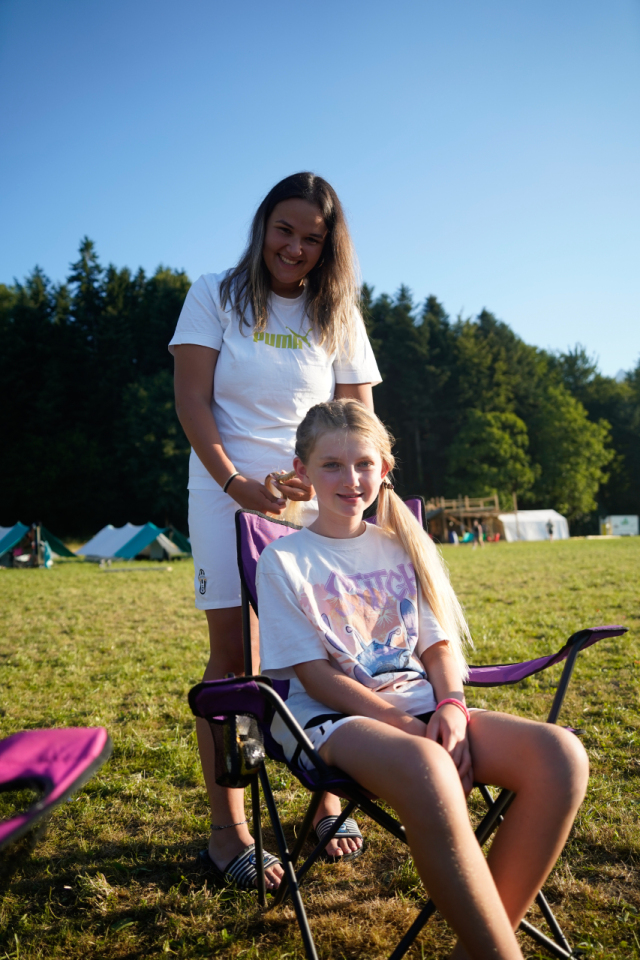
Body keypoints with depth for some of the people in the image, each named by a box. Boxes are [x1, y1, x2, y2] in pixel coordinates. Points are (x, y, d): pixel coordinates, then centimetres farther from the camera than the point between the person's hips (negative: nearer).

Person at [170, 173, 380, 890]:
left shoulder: (337, 317, 9)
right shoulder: (216, 297, 4)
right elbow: (192, 401, -3)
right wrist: (235, 483, -15)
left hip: (318, 499, 2)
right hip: (228, 490, -2)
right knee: (233, 654, -5)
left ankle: (328, 801, 19)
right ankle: (226, 829, 5)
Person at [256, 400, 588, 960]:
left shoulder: (405, 547, 16)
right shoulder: (284, 560, 2)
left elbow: (441, 644, 13)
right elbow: (315, 674, -5)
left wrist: (451, 706, -10)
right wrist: (402, 724, -16)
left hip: (421, 707, 5)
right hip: (333, 717, -5)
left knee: (561, 756, -22)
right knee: (428, 770, -41)